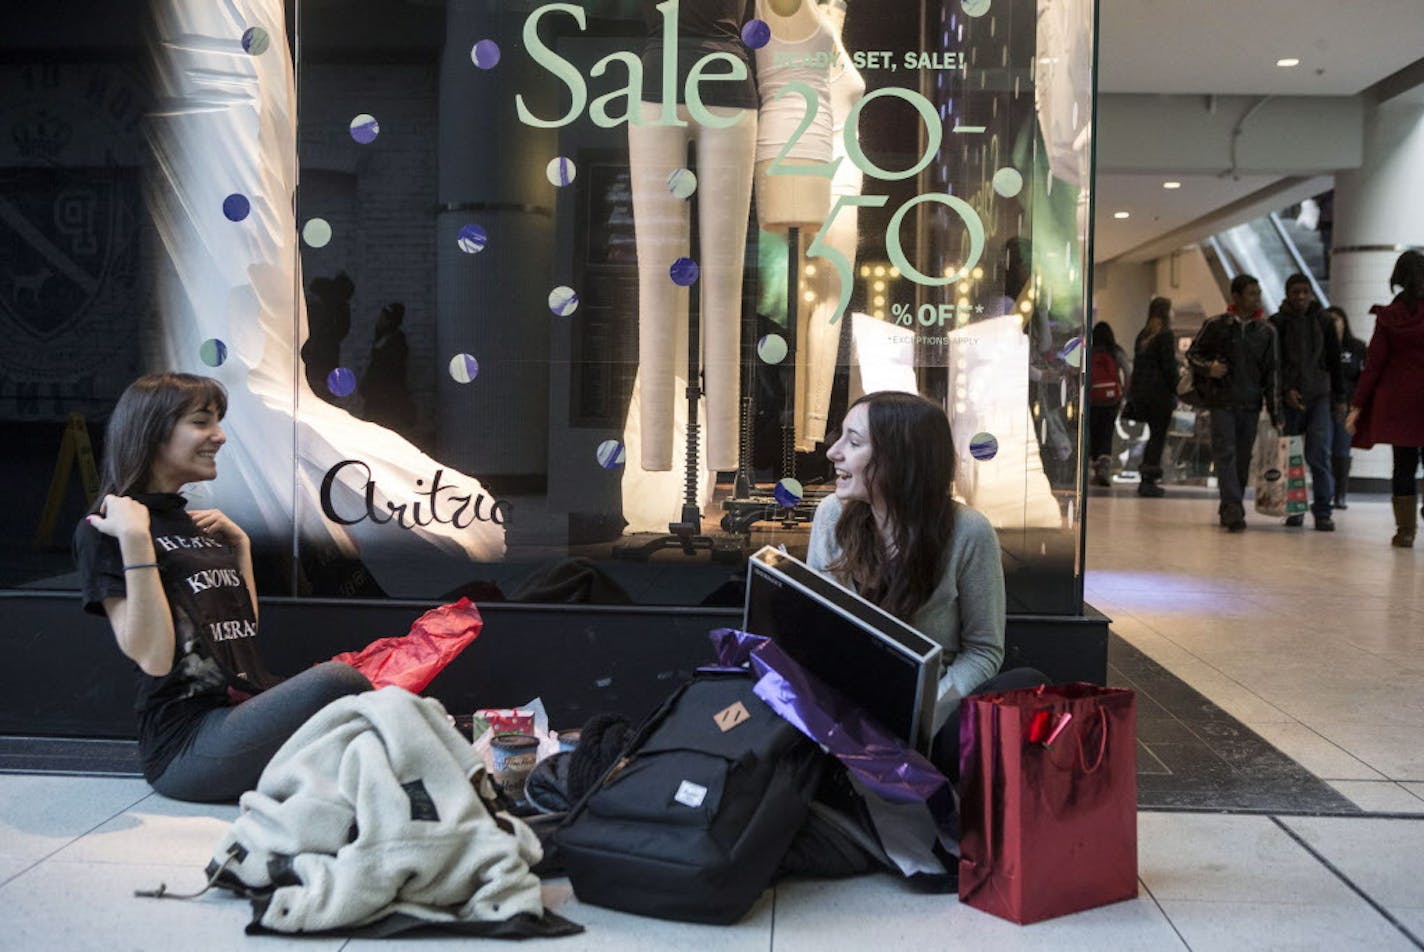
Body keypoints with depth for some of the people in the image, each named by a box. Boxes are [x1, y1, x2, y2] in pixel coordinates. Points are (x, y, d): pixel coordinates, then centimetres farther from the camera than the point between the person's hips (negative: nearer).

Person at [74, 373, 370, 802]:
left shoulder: (198, 525, 20)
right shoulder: (103, 532, -3)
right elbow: (153, 657, -15)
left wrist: (239, 543, 16)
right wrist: (135, 539, -17)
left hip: (243, 710, 8)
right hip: (184, 745, -8)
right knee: (334, 680, -29)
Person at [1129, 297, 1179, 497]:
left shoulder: (1142, 335, 12)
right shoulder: (1166, 335, -10)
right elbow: (1169, 366, -13)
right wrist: (1175, 390, -6)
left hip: (1140, 391, 7)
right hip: (1159, 392, -7)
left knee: (1154, 434, 16)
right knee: (1159, 436, -1)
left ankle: (1147, 479, 17)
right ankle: (1149, 480, -4)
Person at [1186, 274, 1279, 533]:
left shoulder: (1266, 331, 7)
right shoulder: (1216, 325, 1)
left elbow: (1271, 373, 8)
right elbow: (1192, 353, 9)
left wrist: (1275, 413, 3)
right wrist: (1208, 368, -13)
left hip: (1251, 404, 3)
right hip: (1222, 402, -3)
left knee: (1243, 458, 6)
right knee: (1226, 454, -12)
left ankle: (1230, 509, 17)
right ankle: (1233, 508, -16)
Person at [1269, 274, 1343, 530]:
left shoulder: (1323, 322, 10)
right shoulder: (1276, 324, 3)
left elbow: (1334, 362, 13)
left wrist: (1340, 398, 11)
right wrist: (1285, 391, -12)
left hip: (1319, 396, 1)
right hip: (1289, 398, -1)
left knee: (1319, 454, -10)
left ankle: (1323, 511, -7)